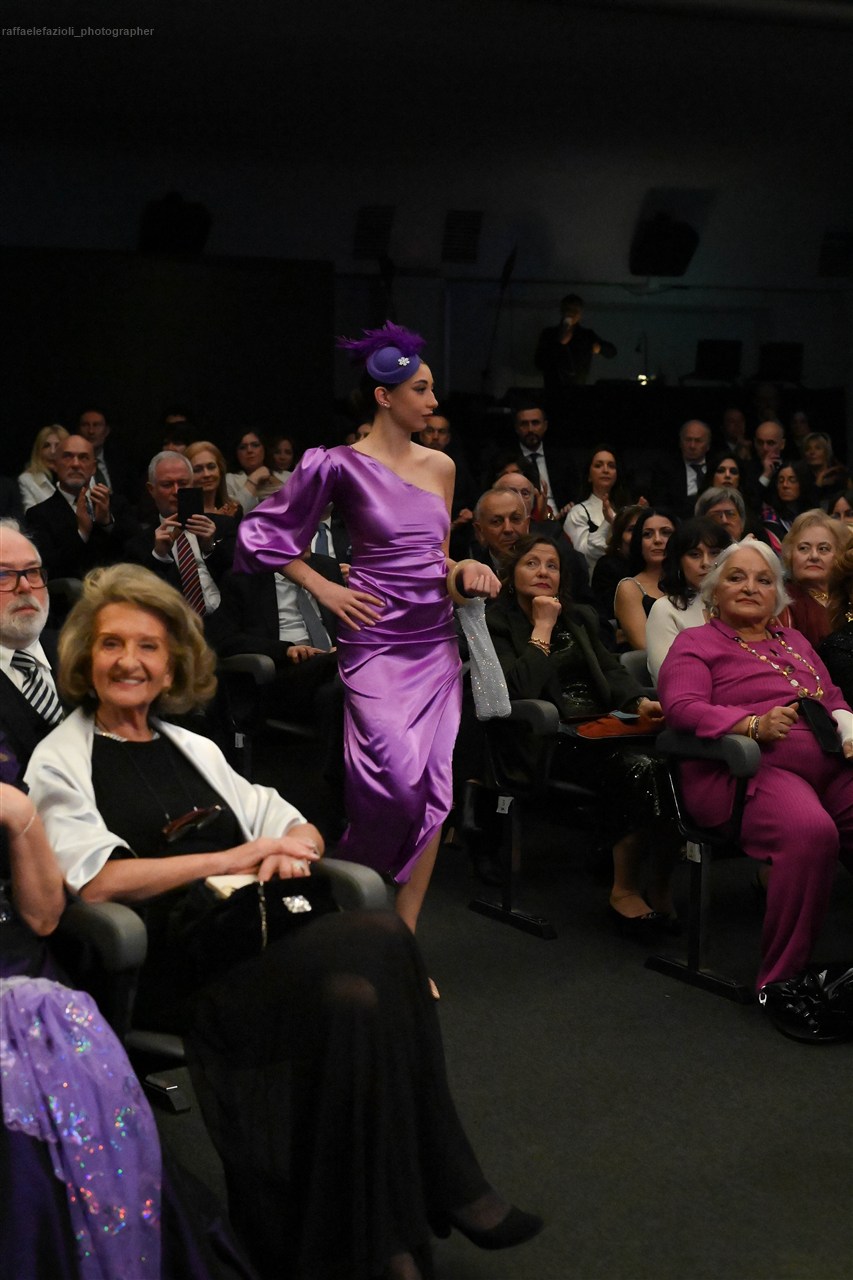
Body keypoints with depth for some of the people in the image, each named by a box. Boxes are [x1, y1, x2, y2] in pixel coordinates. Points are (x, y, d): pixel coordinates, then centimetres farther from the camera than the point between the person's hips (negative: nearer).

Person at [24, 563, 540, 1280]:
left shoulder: (194, 750, 23)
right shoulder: (61, 764, 6)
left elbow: (297, 825, 23)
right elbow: (95, 881, -10)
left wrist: (291, 850, -2)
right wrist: (232, 858, -11)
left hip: (254, 940, 6)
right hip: (171, 971, -6)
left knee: (354, 1000, -28)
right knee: (382, 940, -26)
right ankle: (449, 1190, -15)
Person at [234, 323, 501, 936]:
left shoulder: (440, 465, 11)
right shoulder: (343, 465, -6)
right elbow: (267, 533, 1)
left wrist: (461, 571, 1)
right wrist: (324, 589, -4)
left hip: (437, 641, 6)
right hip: (378, 639, -6)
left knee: (434, 792, 1)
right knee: (398, 782, -17)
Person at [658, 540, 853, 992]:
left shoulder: (795, 642, 33)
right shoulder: (696, 644, 13)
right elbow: (680, 706, -4)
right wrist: (752, 725, -18)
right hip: (756, 768, -6)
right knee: (810, 832, -36)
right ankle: (781, 978, -26)